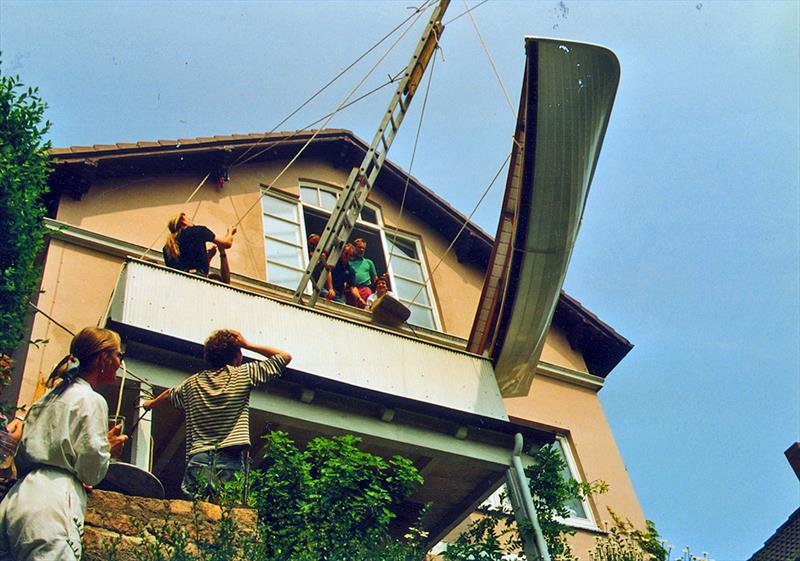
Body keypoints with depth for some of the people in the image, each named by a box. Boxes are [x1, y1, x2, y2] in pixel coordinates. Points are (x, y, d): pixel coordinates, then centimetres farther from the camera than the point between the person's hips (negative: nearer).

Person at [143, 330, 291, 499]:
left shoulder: (192, 383, 17)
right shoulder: (244, 374, 5)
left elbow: (168, 395, 39)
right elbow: (285, 357, 11)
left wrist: (151, 404, 61)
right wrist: (247, 344, 15)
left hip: (197, 460, 4)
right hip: (230, 460, -3)